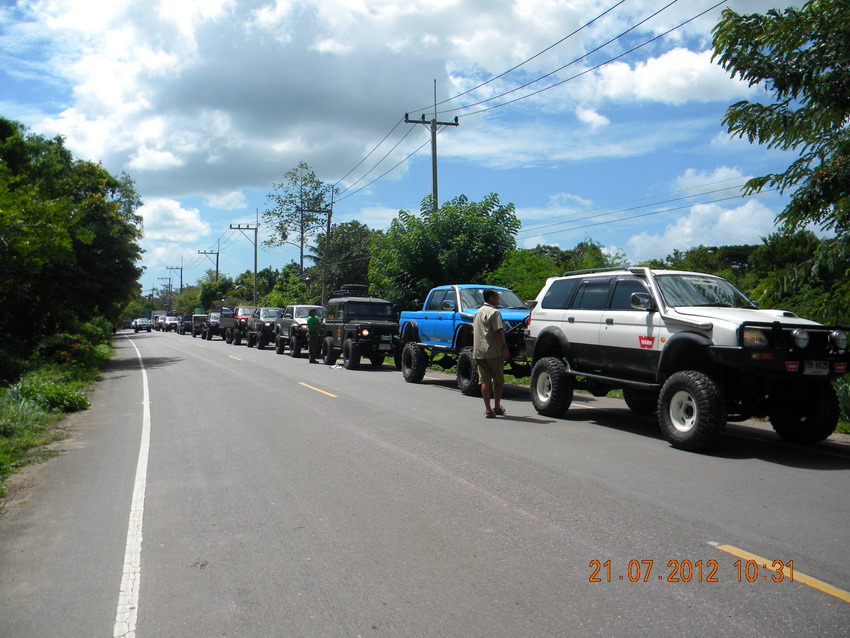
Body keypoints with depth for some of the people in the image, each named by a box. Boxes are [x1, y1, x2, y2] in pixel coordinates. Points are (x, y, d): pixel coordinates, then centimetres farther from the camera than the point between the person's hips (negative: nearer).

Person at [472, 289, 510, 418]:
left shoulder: (478, 312, 16)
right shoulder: (494, 312, -9)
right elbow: (498, 332, -18)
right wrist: (505, 347, -16)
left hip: (479, 352, 7)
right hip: (494, 352, -7)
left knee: (485, 381, 4)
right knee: (498, 380, 7)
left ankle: (488, 410, 2)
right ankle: (497, 407, 13)